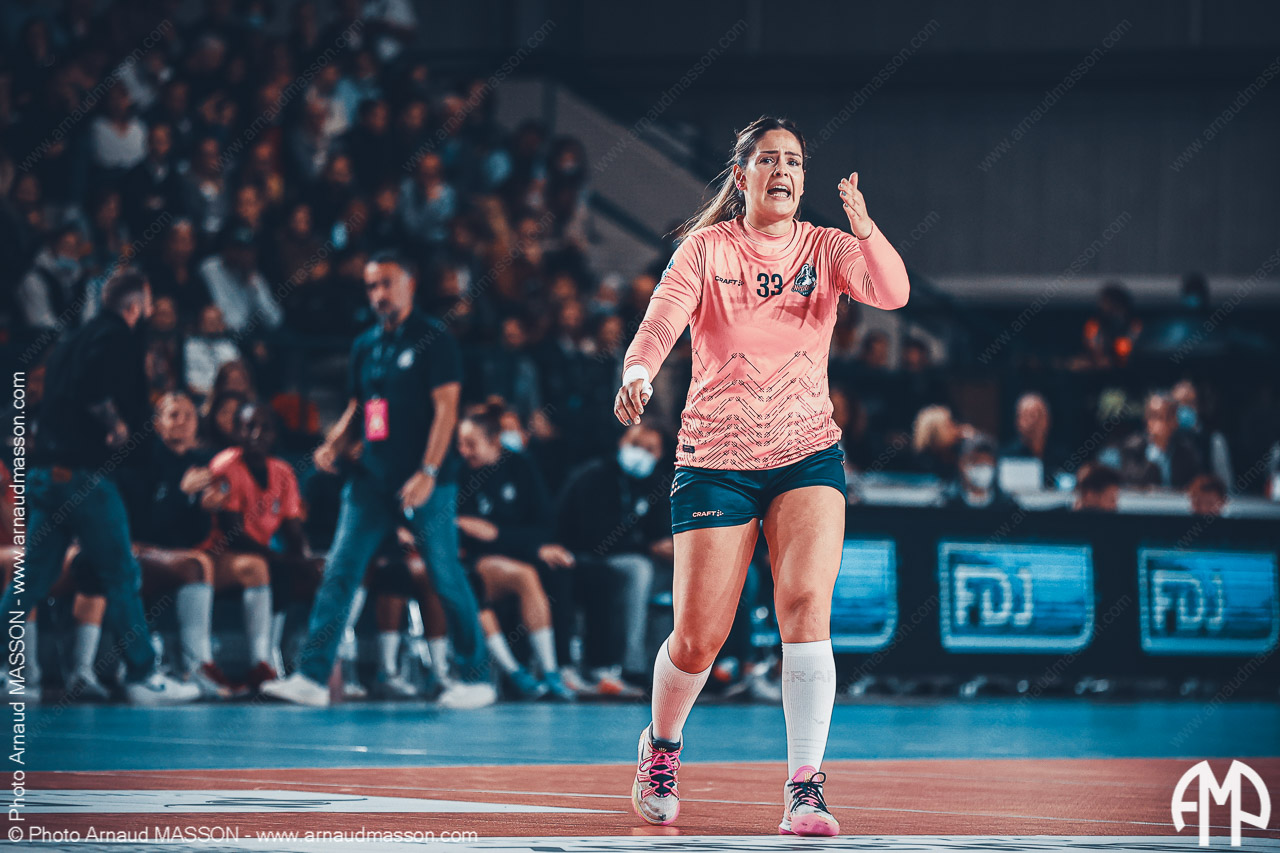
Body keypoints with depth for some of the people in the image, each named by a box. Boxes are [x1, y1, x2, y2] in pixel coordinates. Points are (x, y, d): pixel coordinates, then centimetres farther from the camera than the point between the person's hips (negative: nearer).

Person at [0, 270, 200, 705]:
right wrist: (115, 423, -10)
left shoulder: (73, 339, 20)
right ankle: (142, 676, 0)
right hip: (83, 472, -8)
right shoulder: (118, 335, -6)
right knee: (122, 576, -2)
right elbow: (91, 385, -23)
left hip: (45, 471, 8)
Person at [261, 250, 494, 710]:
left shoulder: (433, 338, -4)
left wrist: (427, 473, -18)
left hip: (425, 482, -6)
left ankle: (477, 679, 9)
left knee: (446, 578, -2)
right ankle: (312, 676, -6)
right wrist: (333, 445, 1)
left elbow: (446, 408, -10)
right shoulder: (364, 346, 14)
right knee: (339, 571, -4)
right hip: (372, 478, 6)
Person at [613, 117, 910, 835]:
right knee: (698, 640, -1)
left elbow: (893, 293, -13)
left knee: (806, 605, -20)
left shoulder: (827, 249, 5)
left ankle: (805, 788, -20)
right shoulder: (706, 247, 1)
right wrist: (639, 371, -35)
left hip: (808, 457, 1)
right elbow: (664, 317, -14)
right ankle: (662, 747, 31)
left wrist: (864, 227, -31)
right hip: (716, 459, -1)